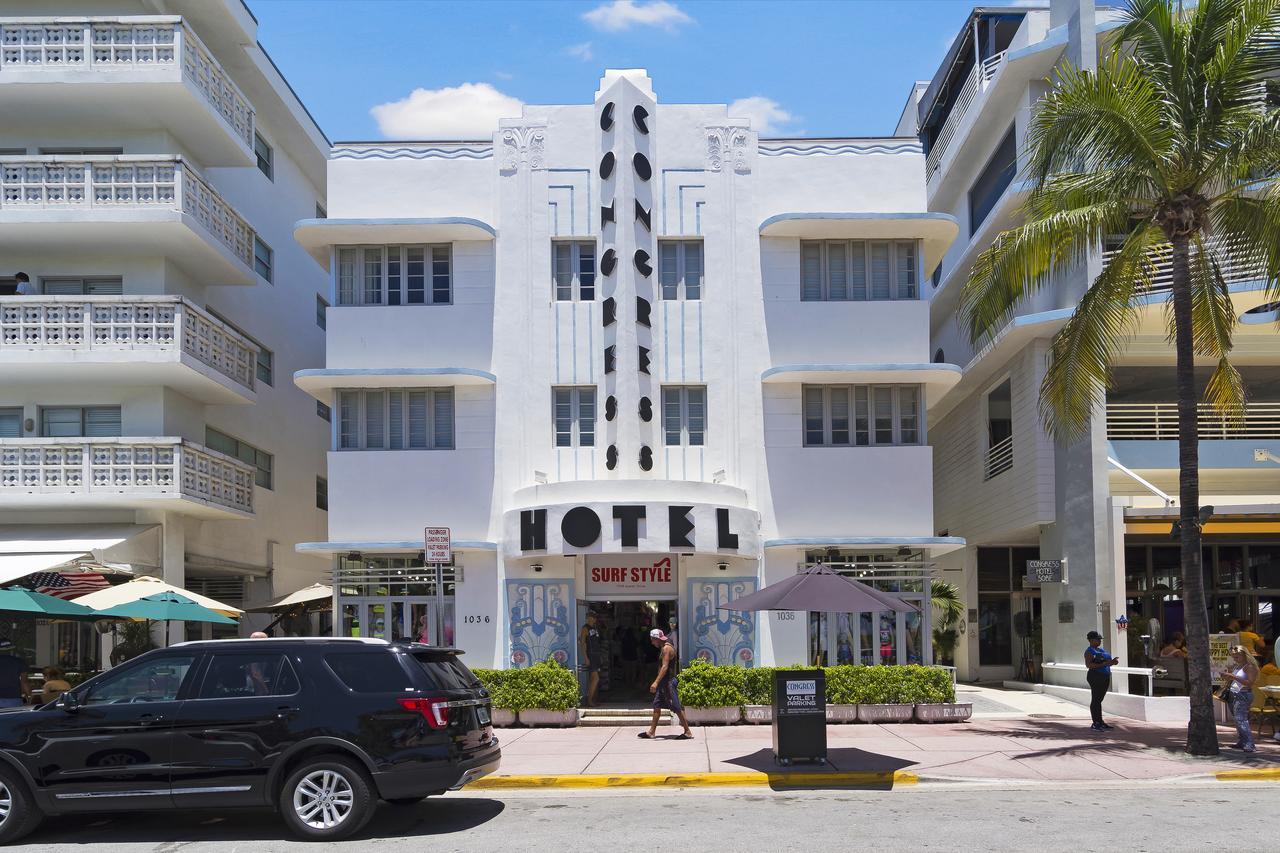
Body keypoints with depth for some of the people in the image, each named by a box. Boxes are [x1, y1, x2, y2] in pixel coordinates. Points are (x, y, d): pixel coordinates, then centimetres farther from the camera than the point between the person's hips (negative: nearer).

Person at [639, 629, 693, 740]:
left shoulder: (666, 648, -15)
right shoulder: (663, 648, 16)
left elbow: (665, 667, -24)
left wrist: (656, 682, -28)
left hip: (669, 682, -11)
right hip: (664, 683, 11)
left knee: (677, 708, -7)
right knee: (657, 705, 12)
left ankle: (688, 732, -2)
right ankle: (651, 732, 17)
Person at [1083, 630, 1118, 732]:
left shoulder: (1101, 650, 18)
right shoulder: (1089, 652, -10)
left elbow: (1106, 661, 26)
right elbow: (1088, 664, -21)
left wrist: (1112, 661, 4)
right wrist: (1103, 664, -26)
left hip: (1105, 677, 9)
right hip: (1096, 677, -9)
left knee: (1099, 700, 12)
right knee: (1096, 700, -7)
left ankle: (1100, 722, 17)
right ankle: (1095, 724, -6)